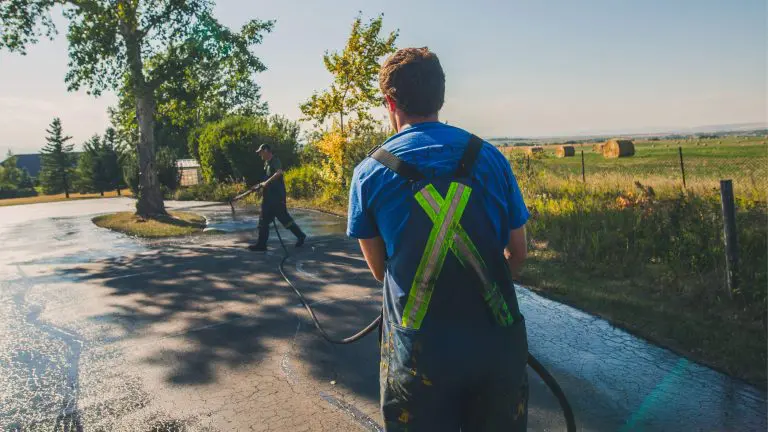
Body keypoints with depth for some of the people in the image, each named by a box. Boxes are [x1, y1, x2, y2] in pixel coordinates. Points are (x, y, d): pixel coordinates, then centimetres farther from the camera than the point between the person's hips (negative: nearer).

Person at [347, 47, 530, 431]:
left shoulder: (370, 172, -6)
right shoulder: (490, 157, -2)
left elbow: (379, 268, 2)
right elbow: (517, 252, 5)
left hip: (419, 352, -1)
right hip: (498, 346, 2)